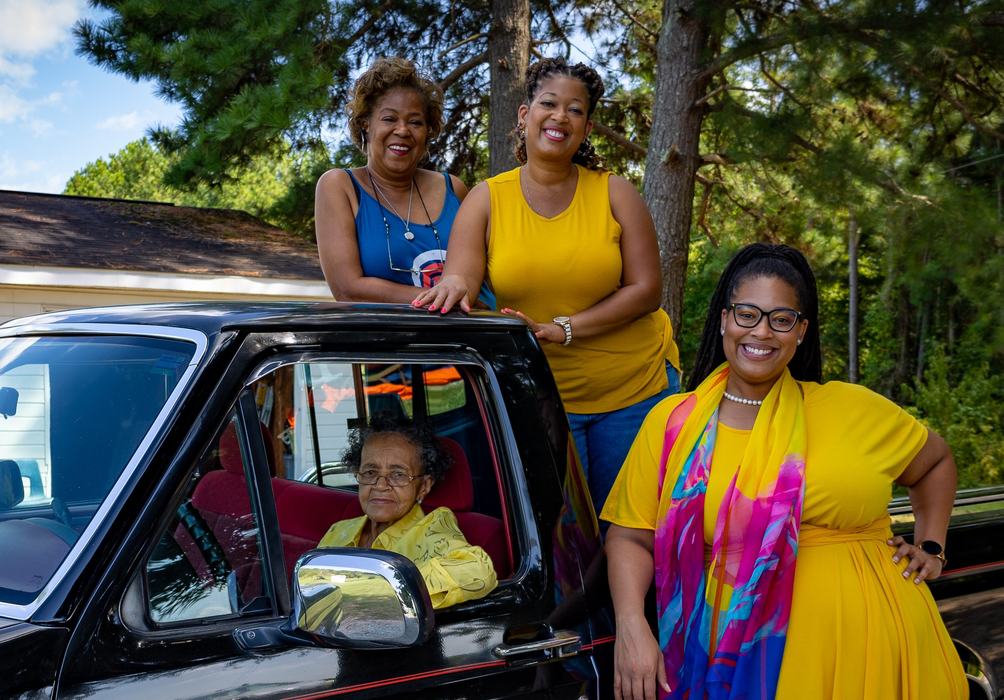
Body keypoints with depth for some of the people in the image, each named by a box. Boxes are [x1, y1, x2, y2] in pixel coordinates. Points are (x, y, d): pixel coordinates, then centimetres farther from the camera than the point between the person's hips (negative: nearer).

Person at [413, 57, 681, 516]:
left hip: (635, 390, 1)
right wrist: (454, 286, -38)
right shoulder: (487, 199, -1)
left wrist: (563, 329, -19)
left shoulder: (614, 193, -3)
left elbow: (646, 289, -8)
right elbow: (461, 280, -12)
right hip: (539, 397, 0)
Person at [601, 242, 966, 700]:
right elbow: (631, 536, 3)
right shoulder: (672, 424, 5)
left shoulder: (852, 409, 7)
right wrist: (632, 627, -11)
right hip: (741, 647, 0)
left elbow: (935, 462, 25)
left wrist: (930, 547, 15)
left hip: (866, 646, 1)